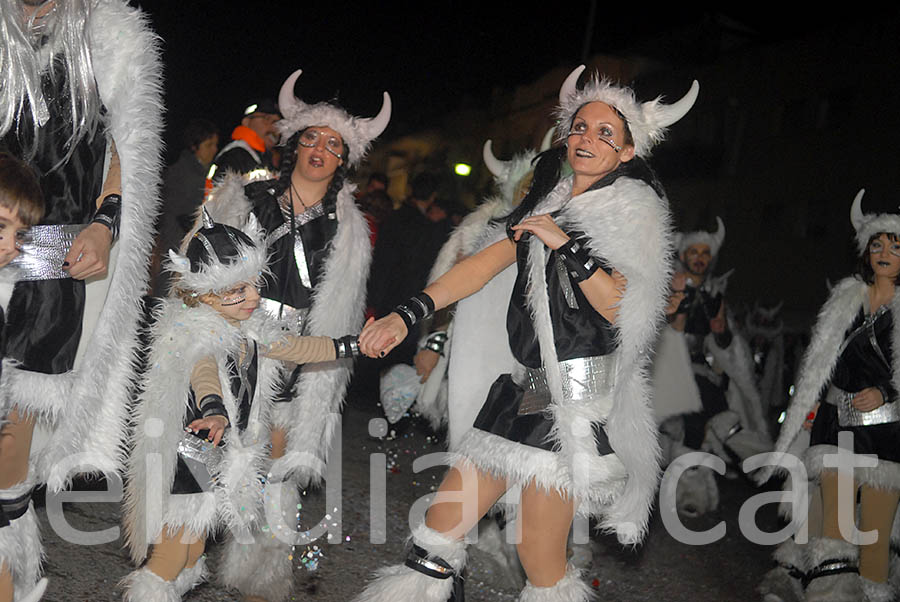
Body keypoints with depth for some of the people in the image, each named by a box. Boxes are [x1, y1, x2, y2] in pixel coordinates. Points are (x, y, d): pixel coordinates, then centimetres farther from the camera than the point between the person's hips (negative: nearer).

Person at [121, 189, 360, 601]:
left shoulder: (246, 328, 1)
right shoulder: (195, 336, -26)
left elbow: (293, 347, 13)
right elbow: (203, 373, -47)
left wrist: (352, 345, 11)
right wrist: (214, 411, -67)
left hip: (222, 457, 8)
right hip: (187, 462, -8)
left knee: (194, 545, 25)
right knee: (172, 559, 4)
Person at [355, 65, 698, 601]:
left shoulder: (632, 214, 0)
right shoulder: (550, 203, 18)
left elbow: (624, 310, -10)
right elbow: (486, 262, 11)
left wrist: (566, 245, -16)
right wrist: (406, 314, 2)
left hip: (578, 395, -6)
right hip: (526, 387, 7)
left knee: (539, 559, -3)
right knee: (441, 526, 6)